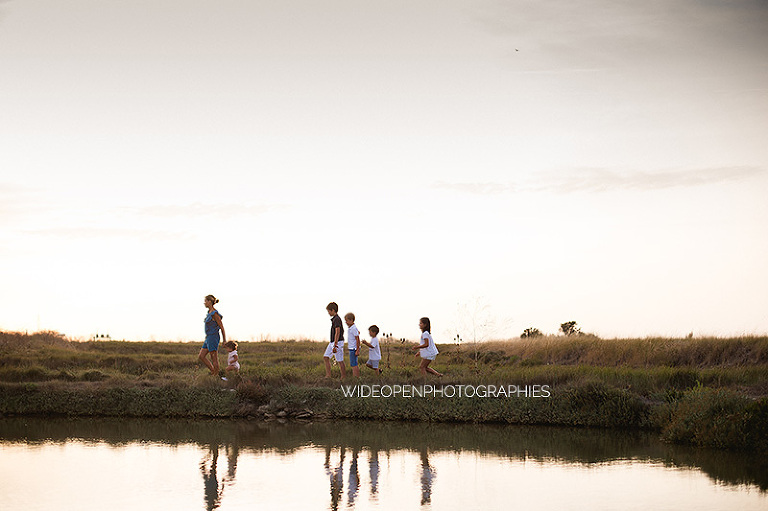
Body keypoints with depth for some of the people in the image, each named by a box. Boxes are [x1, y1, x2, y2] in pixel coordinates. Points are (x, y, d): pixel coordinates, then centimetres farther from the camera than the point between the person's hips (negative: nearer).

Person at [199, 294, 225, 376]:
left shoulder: (215, 314, -16)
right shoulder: (210, 312, 13)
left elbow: (222, 328, -13)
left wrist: (225, 341, -11)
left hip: (213, 338, -10)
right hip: (208, 338, 10)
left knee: (214, 360, -3)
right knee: (201, 356, 8)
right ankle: (213, 372, 12)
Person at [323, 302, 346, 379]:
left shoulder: (337, 319, -17)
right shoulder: (334, 319, 14)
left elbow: (337, 332, -24)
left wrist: (335, 346, -28)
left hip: (337, 343, -10)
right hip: (332, 342, 10)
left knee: (340, 361, -3)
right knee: (325, 357, 6)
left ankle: (344, 377, 4)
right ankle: (328, 375, 6)